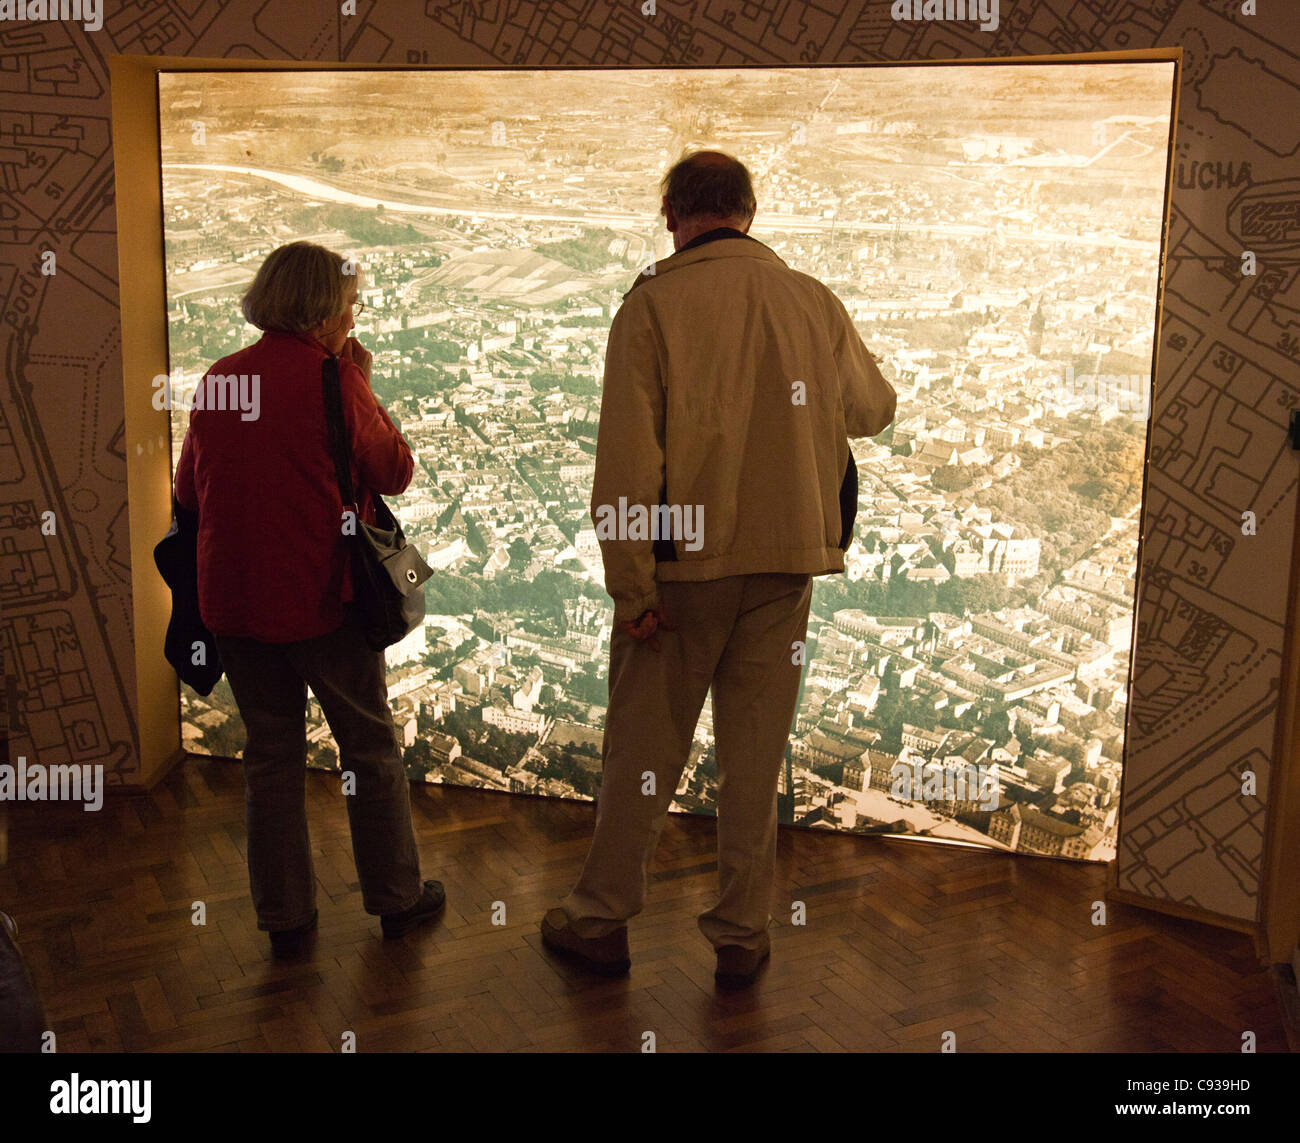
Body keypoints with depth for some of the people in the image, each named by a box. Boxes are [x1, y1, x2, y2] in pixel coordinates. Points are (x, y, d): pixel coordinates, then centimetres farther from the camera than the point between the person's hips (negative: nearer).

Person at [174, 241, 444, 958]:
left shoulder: (217, 380, 3)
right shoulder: (333, 377, -12)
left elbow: (188, 492, 11)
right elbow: (395, 473, -3)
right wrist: (364, 387, 4)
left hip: (233, 601, 5)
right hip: (323, 601, -4)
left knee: (271, 753, 14)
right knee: (370, 749, 12)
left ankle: (285, 917, 21)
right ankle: (396, 898, 23)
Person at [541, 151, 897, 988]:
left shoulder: (653, 303, -7)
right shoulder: (813, 301, 3)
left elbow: (627, 455, -14)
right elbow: (873, 410, 18)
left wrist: (631, 584, -11)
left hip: (683, 555, -2)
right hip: (785, 558, 3)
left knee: (645, 746, 10)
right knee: (755, 753, 12)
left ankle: (603, 919, 24)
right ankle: (743, 933, 22)